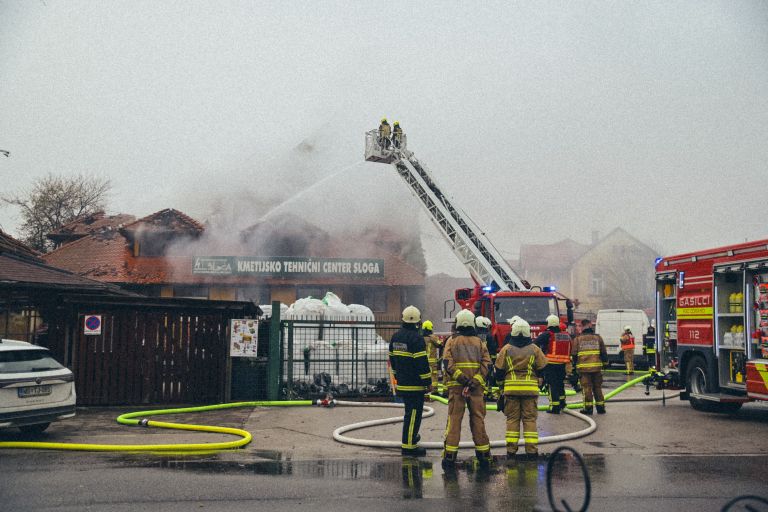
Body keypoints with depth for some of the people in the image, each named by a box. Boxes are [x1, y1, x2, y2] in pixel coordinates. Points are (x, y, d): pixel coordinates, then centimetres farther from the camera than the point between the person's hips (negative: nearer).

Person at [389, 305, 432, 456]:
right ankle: (408, 445, -3)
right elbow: (422, 362, -18)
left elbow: (392, 359, 19)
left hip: (401, 382, 9)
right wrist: (428, 382, -11)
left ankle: (411, 436, 37)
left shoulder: (395, 337, 10)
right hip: (415, 384, -8)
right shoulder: (416, 338, -16)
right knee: (413, 413, -4)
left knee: (411, 411, 24)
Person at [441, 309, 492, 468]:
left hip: (456, 386, -1)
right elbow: (486, 364, -5)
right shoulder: (479, 342, 8)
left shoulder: (452, 341, 4)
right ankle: (483, 455, 11)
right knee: (478, 419, 8)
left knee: (454, 420, 2)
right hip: (477, 388, 1)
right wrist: (473, 382, -13)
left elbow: (448, 364, -11)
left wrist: (462, 379, -14)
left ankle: (450, 455, 0)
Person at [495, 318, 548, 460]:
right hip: (530, 389, 0)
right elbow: (542, 369, 6)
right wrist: (538, 382, 25)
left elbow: (499, 371, 5)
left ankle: (511, 450, 3)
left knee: (512, 419, 6)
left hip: (511, 388, 0)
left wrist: (501, 385, 21)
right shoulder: (534, 349, 2)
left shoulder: (506, 349, 2)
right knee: (530, 419, 4)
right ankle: (531, 450, 1)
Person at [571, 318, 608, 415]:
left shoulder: (578, 339, 0)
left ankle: (588, 407, 2)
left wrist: (574, 365, 15)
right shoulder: (597, 337, 5)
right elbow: (603, 352, 8)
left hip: (583, 367, -2)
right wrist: (605, 362, 19)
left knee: (587, 388, 2)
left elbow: (574, 354, 3)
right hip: (597, 367, 2)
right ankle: (600, 407, 12)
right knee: (597, 387, 11)